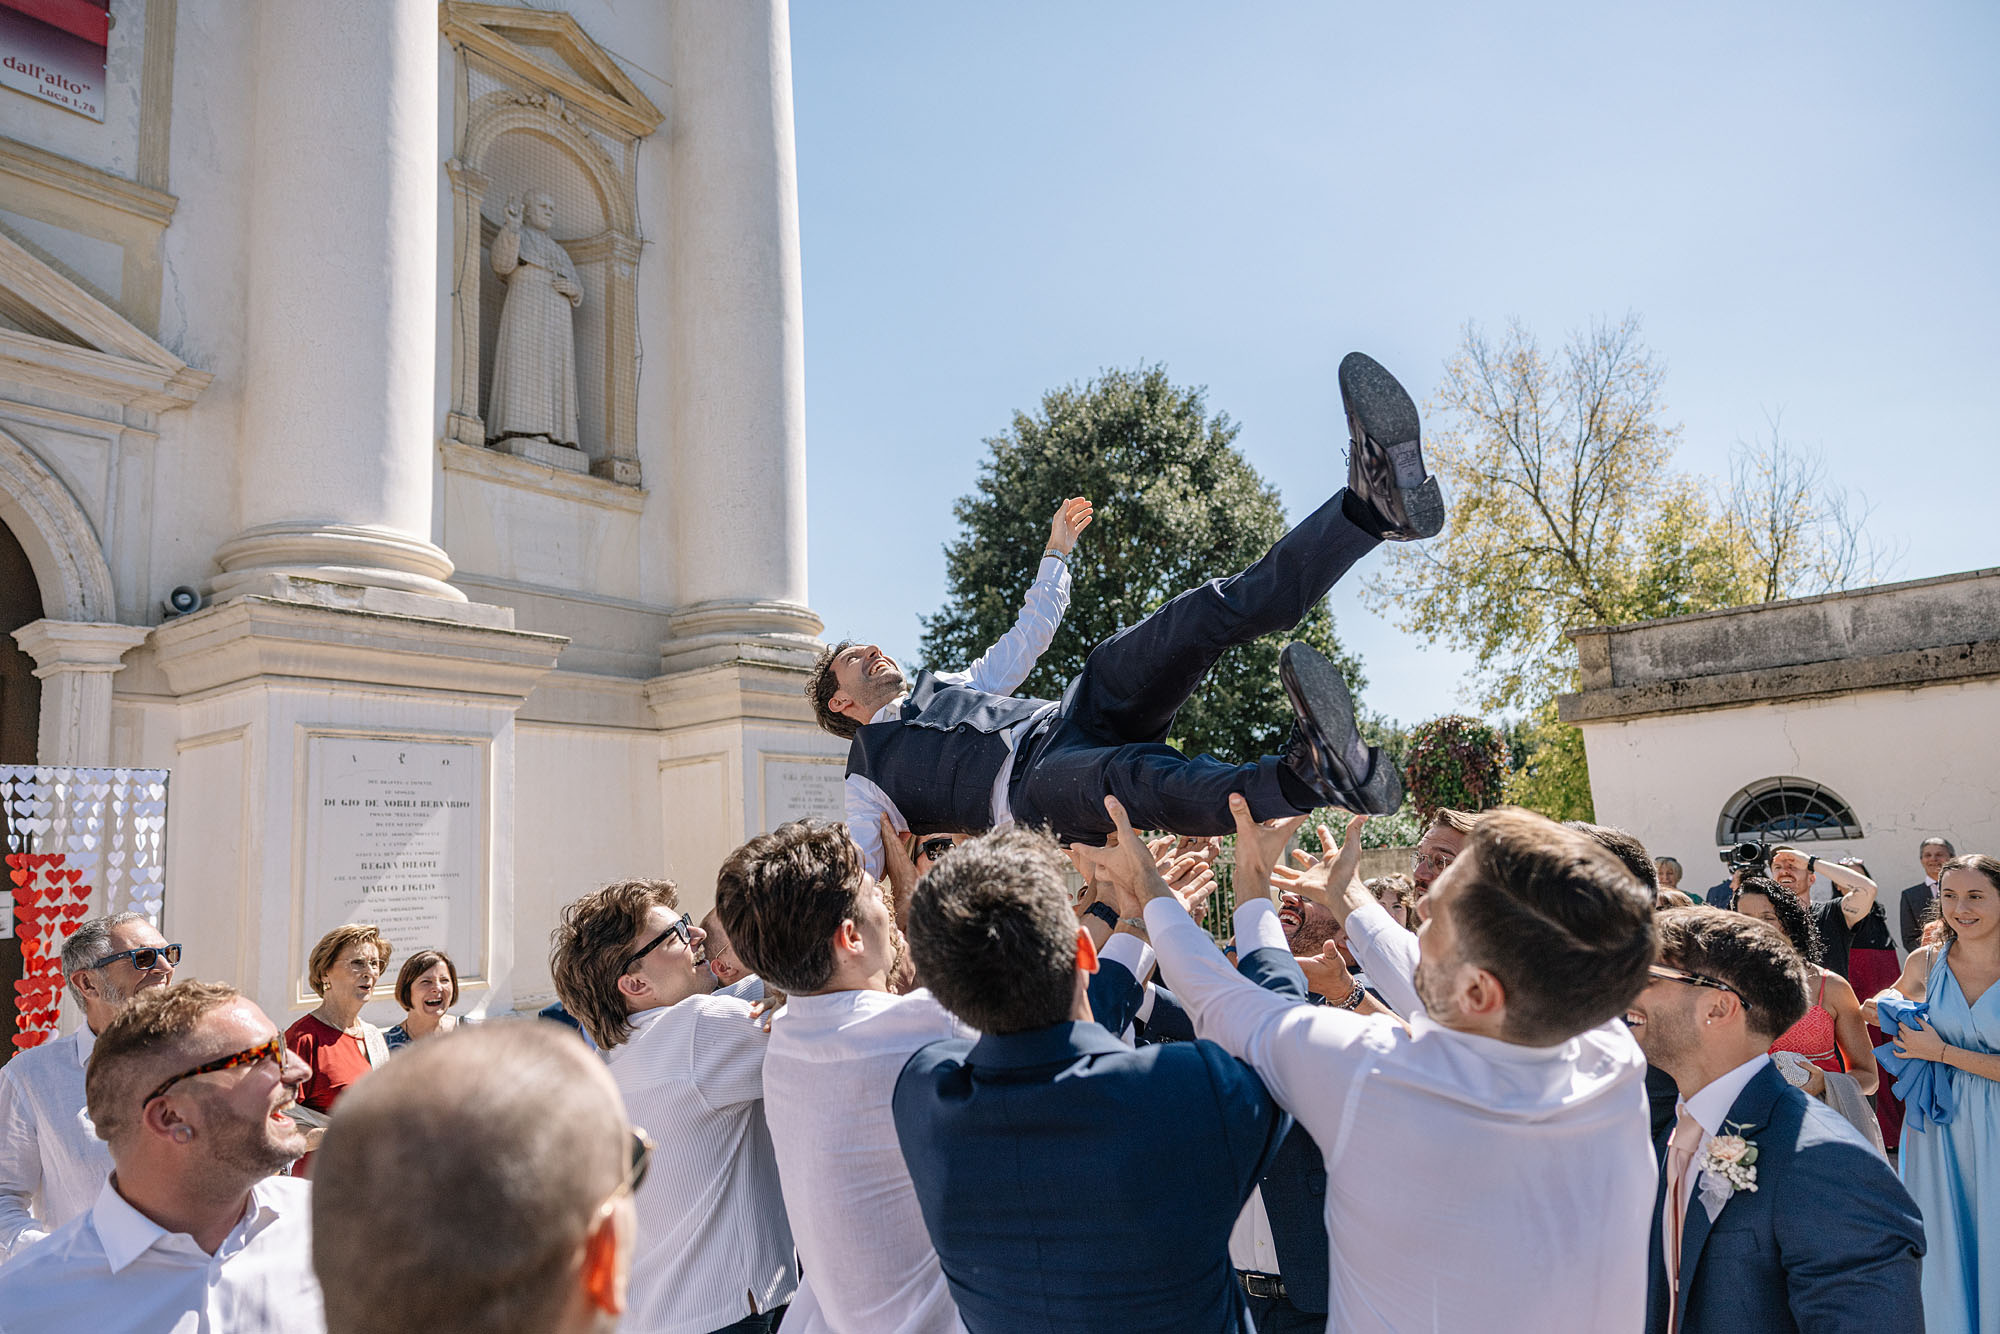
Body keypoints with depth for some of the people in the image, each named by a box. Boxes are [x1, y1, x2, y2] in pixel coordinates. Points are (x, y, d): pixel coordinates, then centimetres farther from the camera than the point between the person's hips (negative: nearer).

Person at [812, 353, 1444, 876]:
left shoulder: (950, 683, 37)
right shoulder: (869, 773, 22)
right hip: (1037, 784, -6)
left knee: (1201, 616, -18)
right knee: (1128, 773, -44)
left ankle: (1374, 503, -34)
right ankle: (1309, 773, -73)